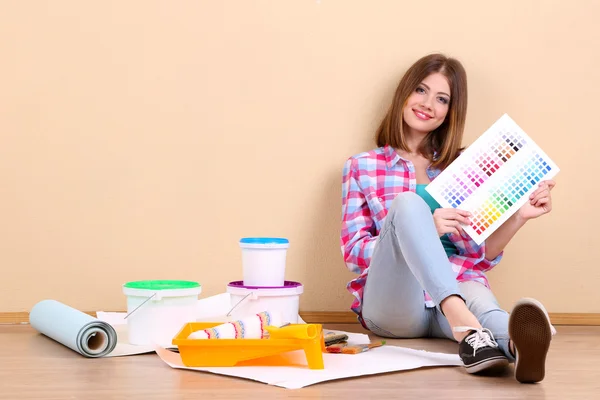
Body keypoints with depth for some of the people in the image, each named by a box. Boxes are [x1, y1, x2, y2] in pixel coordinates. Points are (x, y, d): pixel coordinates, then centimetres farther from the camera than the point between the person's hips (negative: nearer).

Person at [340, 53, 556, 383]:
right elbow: (354, 252, 0)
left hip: (456, 287, 2)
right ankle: (465, 323, -51)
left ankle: (519, 341, -71)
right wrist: (425, 229, -15)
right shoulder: (362, 167, 11)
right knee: (407, 203, -28)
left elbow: (481, 254, 13)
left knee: (475, 294, -35)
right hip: (391, 305, -2)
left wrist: (520, 215, -5)